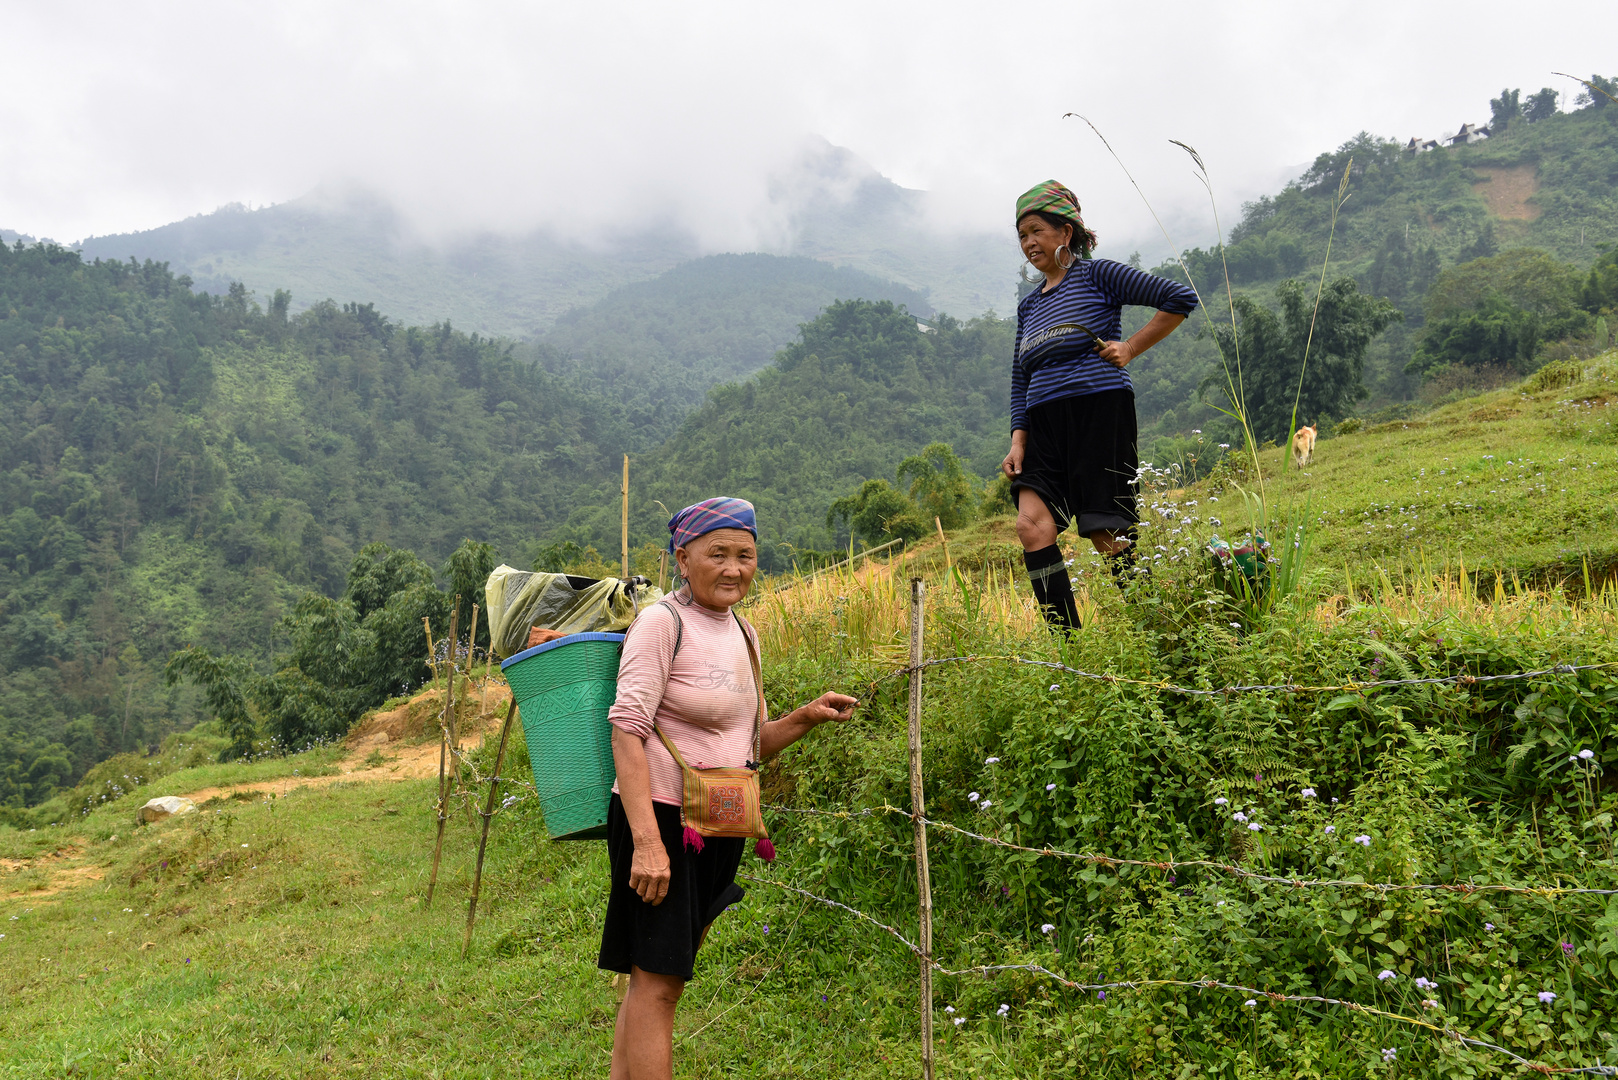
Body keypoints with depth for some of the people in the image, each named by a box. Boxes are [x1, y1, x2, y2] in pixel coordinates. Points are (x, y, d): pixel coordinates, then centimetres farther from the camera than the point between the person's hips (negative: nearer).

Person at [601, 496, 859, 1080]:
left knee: (655, 976, 13)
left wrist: (805, 718, 1)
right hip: (661, 816, -7)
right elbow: (627, 731, -17)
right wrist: (646, 841, -24)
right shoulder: (661, 622, -11)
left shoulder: (743, 633, 13)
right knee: (657, 980, -5)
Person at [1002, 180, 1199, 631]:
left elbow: (1181, 298, -3)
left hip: (1100, 410, -6)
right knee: (1031, 523, -12)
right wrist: (1018, 440, 7)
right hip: (1045, 424, 6)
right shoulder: (1029, 305, 21)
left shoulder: (1098, 274, 2)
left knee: (1107, 535, -8)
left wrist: (1130, 348, -4)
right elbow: (1020, 380, 20)